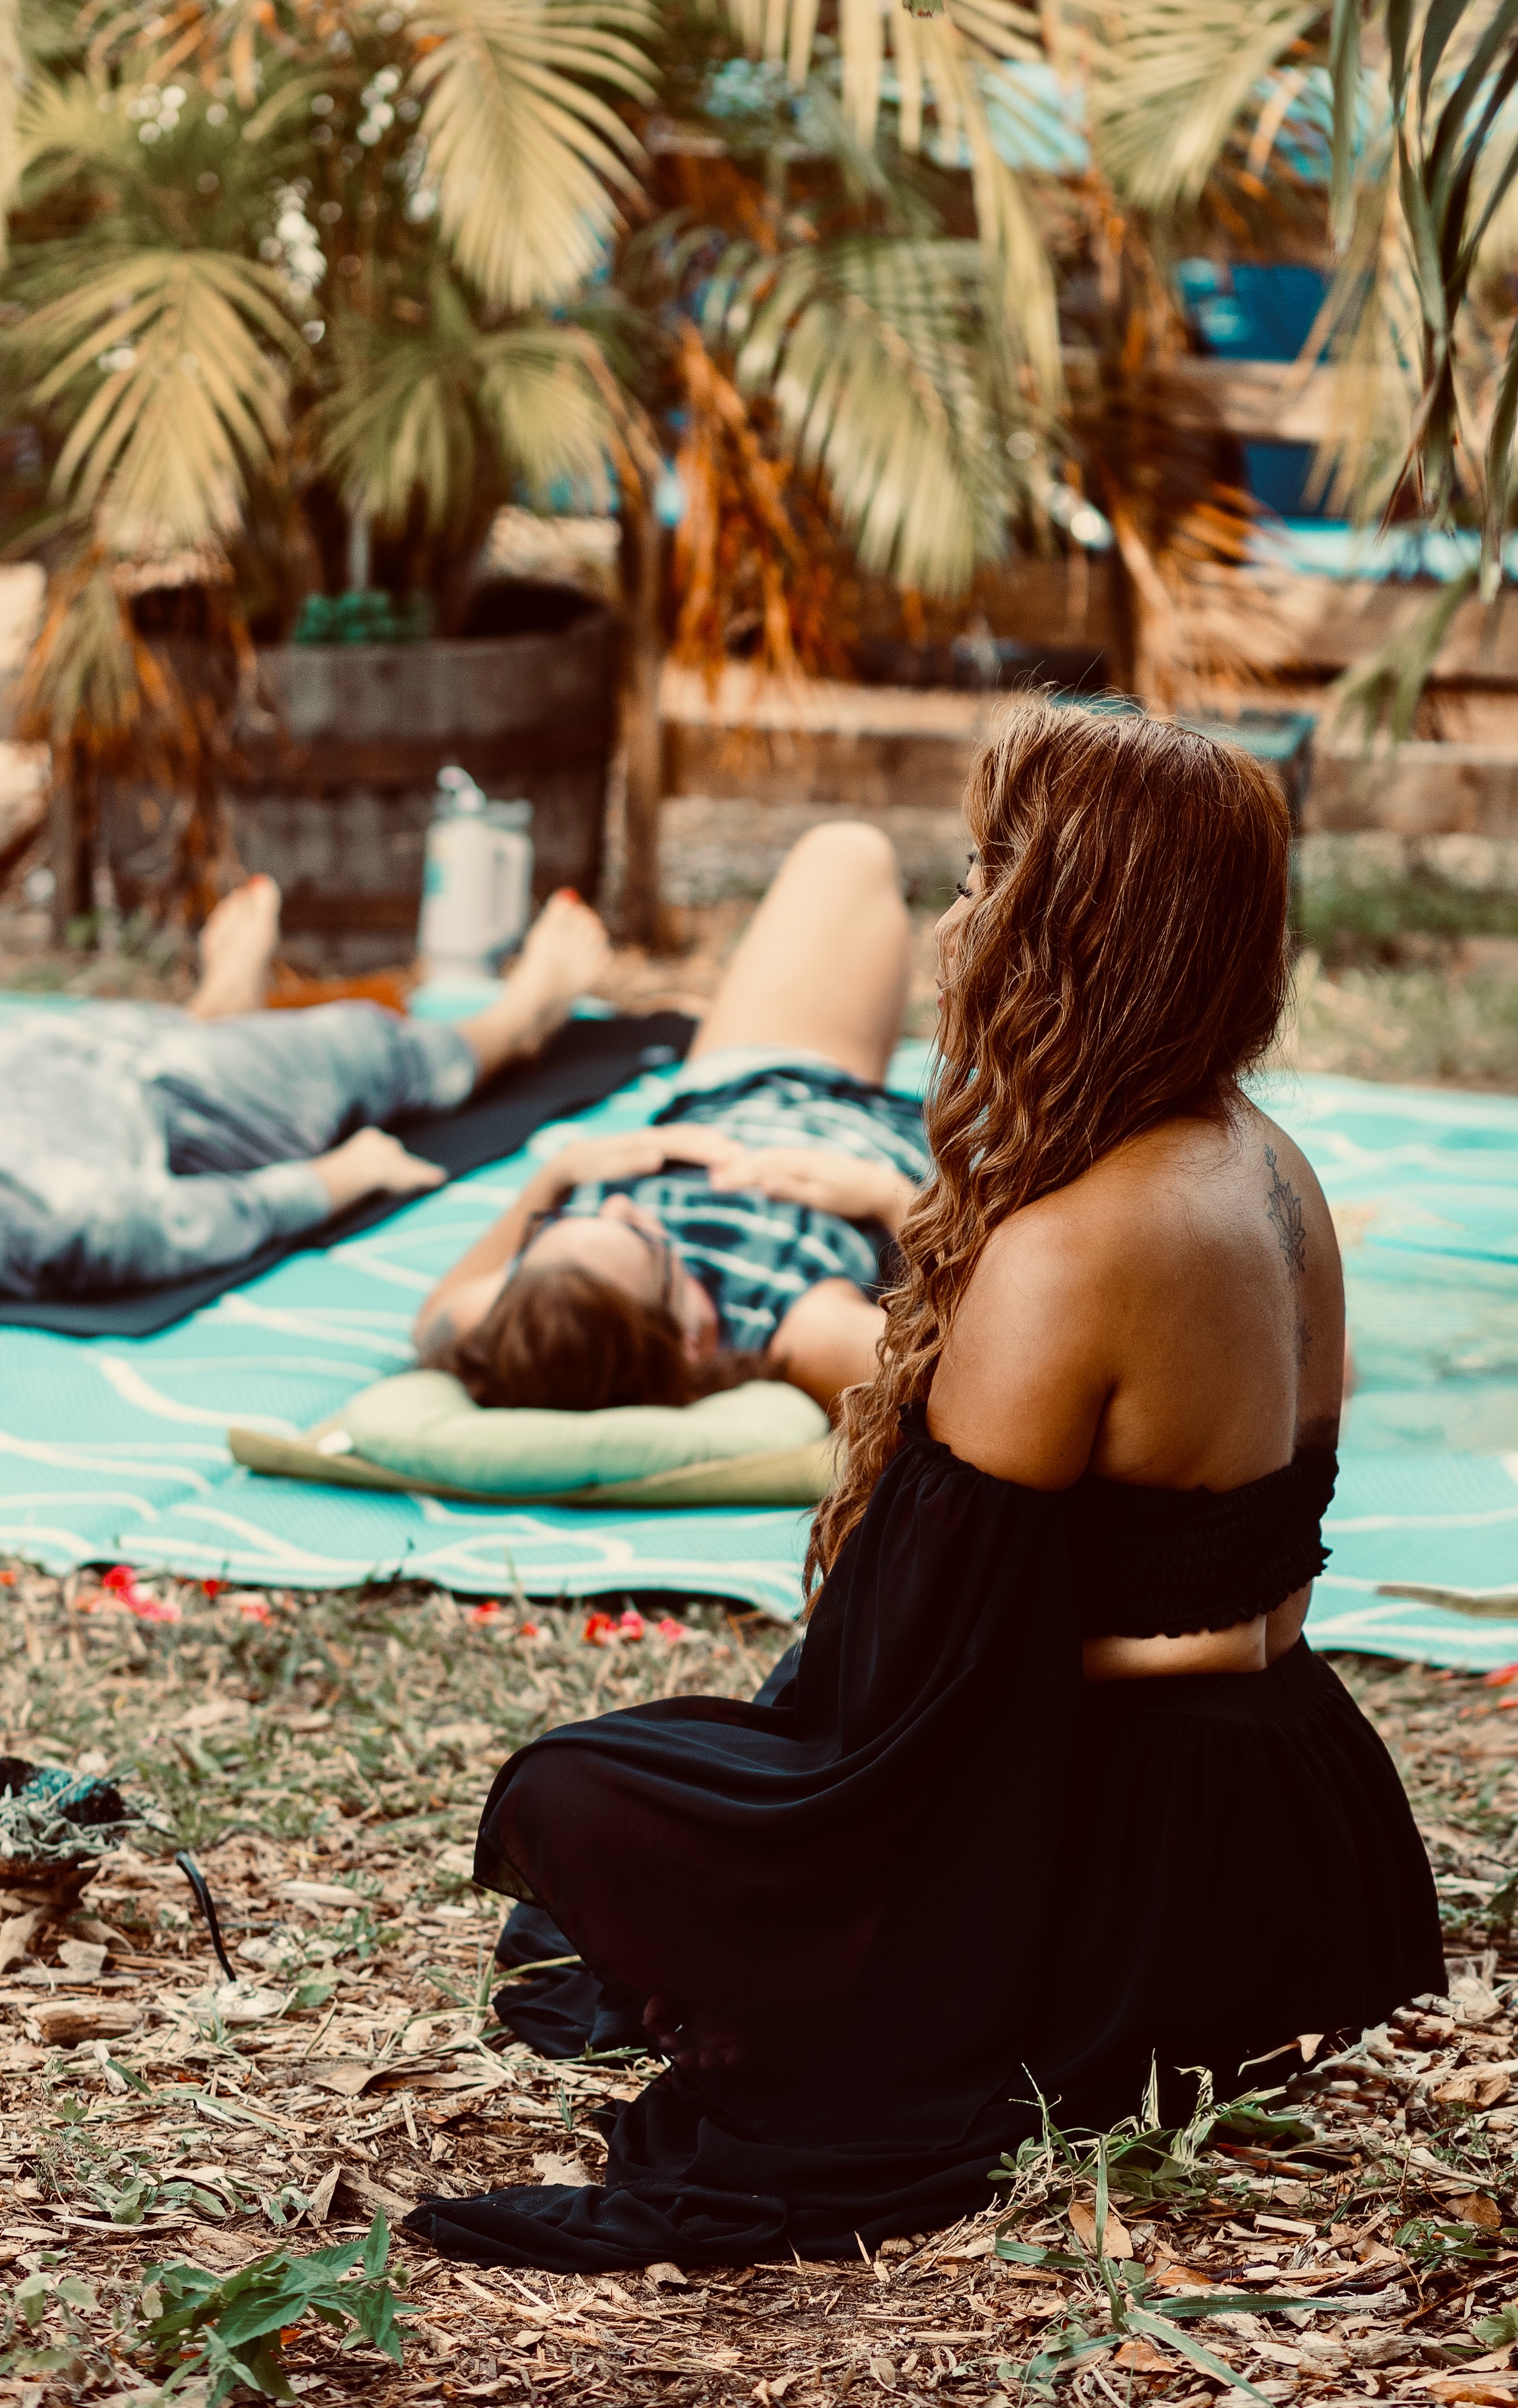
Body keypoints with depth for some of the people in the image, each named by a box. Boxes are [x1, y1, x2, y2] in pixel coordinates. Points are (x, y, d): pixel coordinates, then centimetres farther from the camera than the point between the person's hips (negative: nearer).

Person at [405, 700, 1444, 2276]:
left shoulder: (1061, 1253, -25)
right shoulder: (1270, 1174, 3)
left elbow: (933, 1666, -21)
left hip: (1146, 1896, -10)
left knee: (567, 1803, -4)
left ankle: (942, 2102, -1)